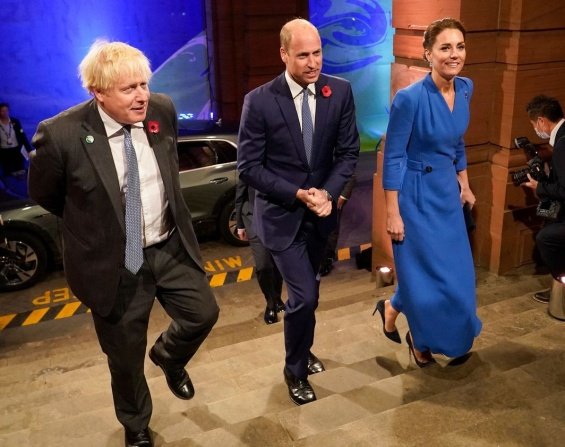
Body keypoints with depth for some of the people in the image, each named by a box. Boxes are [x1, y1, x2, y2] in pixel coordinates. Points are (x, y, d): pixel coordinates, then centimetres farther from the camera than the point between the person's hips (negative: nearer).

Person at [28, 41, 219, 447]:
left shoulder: (163, 110, -9)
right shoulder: (61, 134, -23)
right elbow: (42, 194, -4)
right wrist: (93, 221, 6)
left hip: (171, 248, 4)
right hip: (114, 264, -3)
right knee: (125, 357, 13)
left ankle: (168, 356, 45)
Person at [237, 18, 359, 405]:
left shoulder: (340, 92, -6)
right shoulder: (260, 101, -16)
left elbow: (348, 152, -2)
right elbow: (249, 167, -13)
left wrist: (327, 192, -17)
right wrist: (297, 195, -21)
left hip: (320, 211, 4)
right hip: (282, 213, -4)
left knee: (306, 291, 20)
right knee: (305, 296, -7)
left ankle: (301, 351, 46)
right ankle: (295, 370, 20)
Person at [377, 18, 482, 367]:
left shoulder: (465, 89, 0)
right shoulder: (410, 98, -21)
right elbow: (393, 158, -17)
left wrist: (464, 185, 15)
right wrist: (393, 213, -17)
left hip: (447, 192, 7)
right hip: (417, 194, -7)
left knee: (455, 272, 14)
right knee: (425, 273, 2)